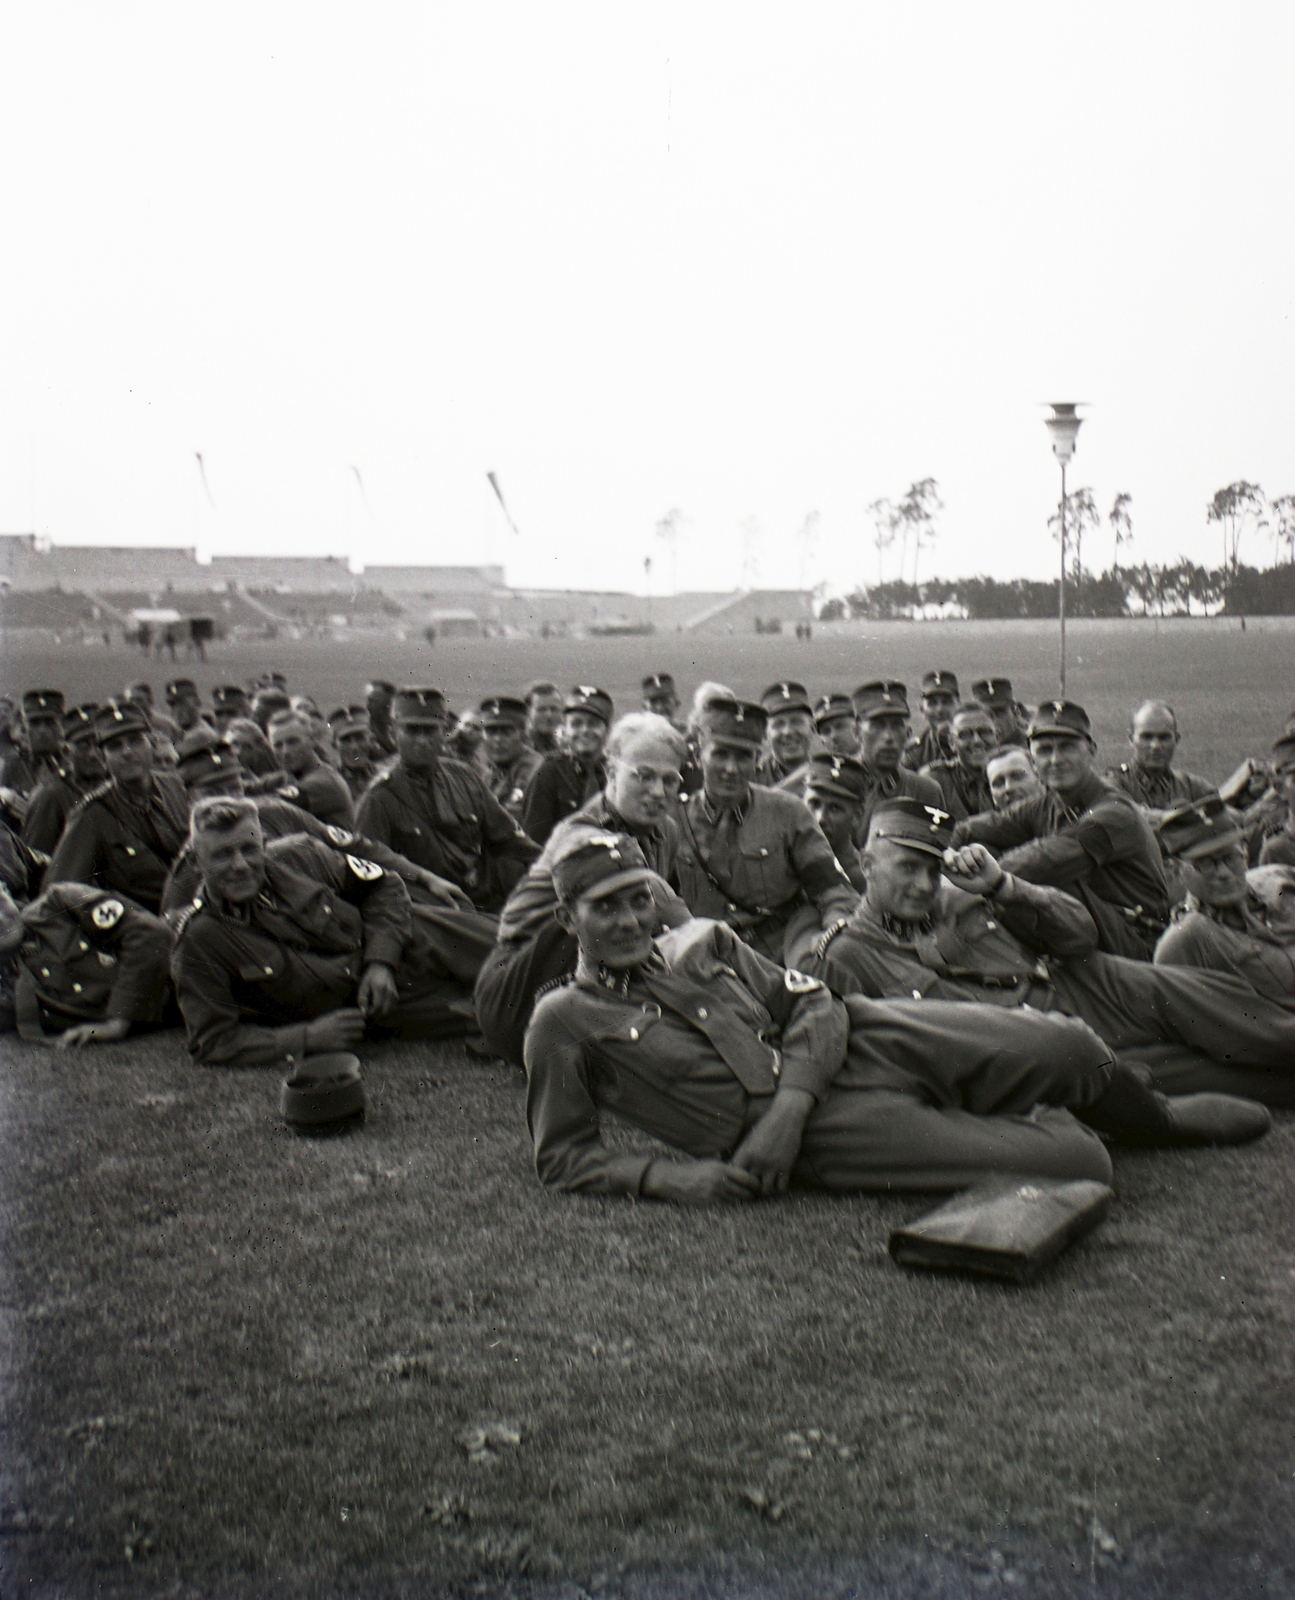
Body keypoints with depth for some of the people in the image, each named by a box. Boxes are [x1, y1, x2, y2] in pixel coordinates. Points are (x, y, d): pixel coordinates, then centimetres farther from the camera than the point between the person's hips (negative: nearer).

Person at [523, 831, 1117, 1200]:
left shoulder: (703, 940, 15)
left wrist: (789, 1107, -11)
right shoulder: (563, 1023, 4)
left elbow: (811, 1001, 8)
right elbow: (562, 1155, 4)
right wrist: (672, 1176, -13)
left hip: (854, 1044, 6)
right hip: (815, 1135, -5)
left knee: (1072, 1050, -9)